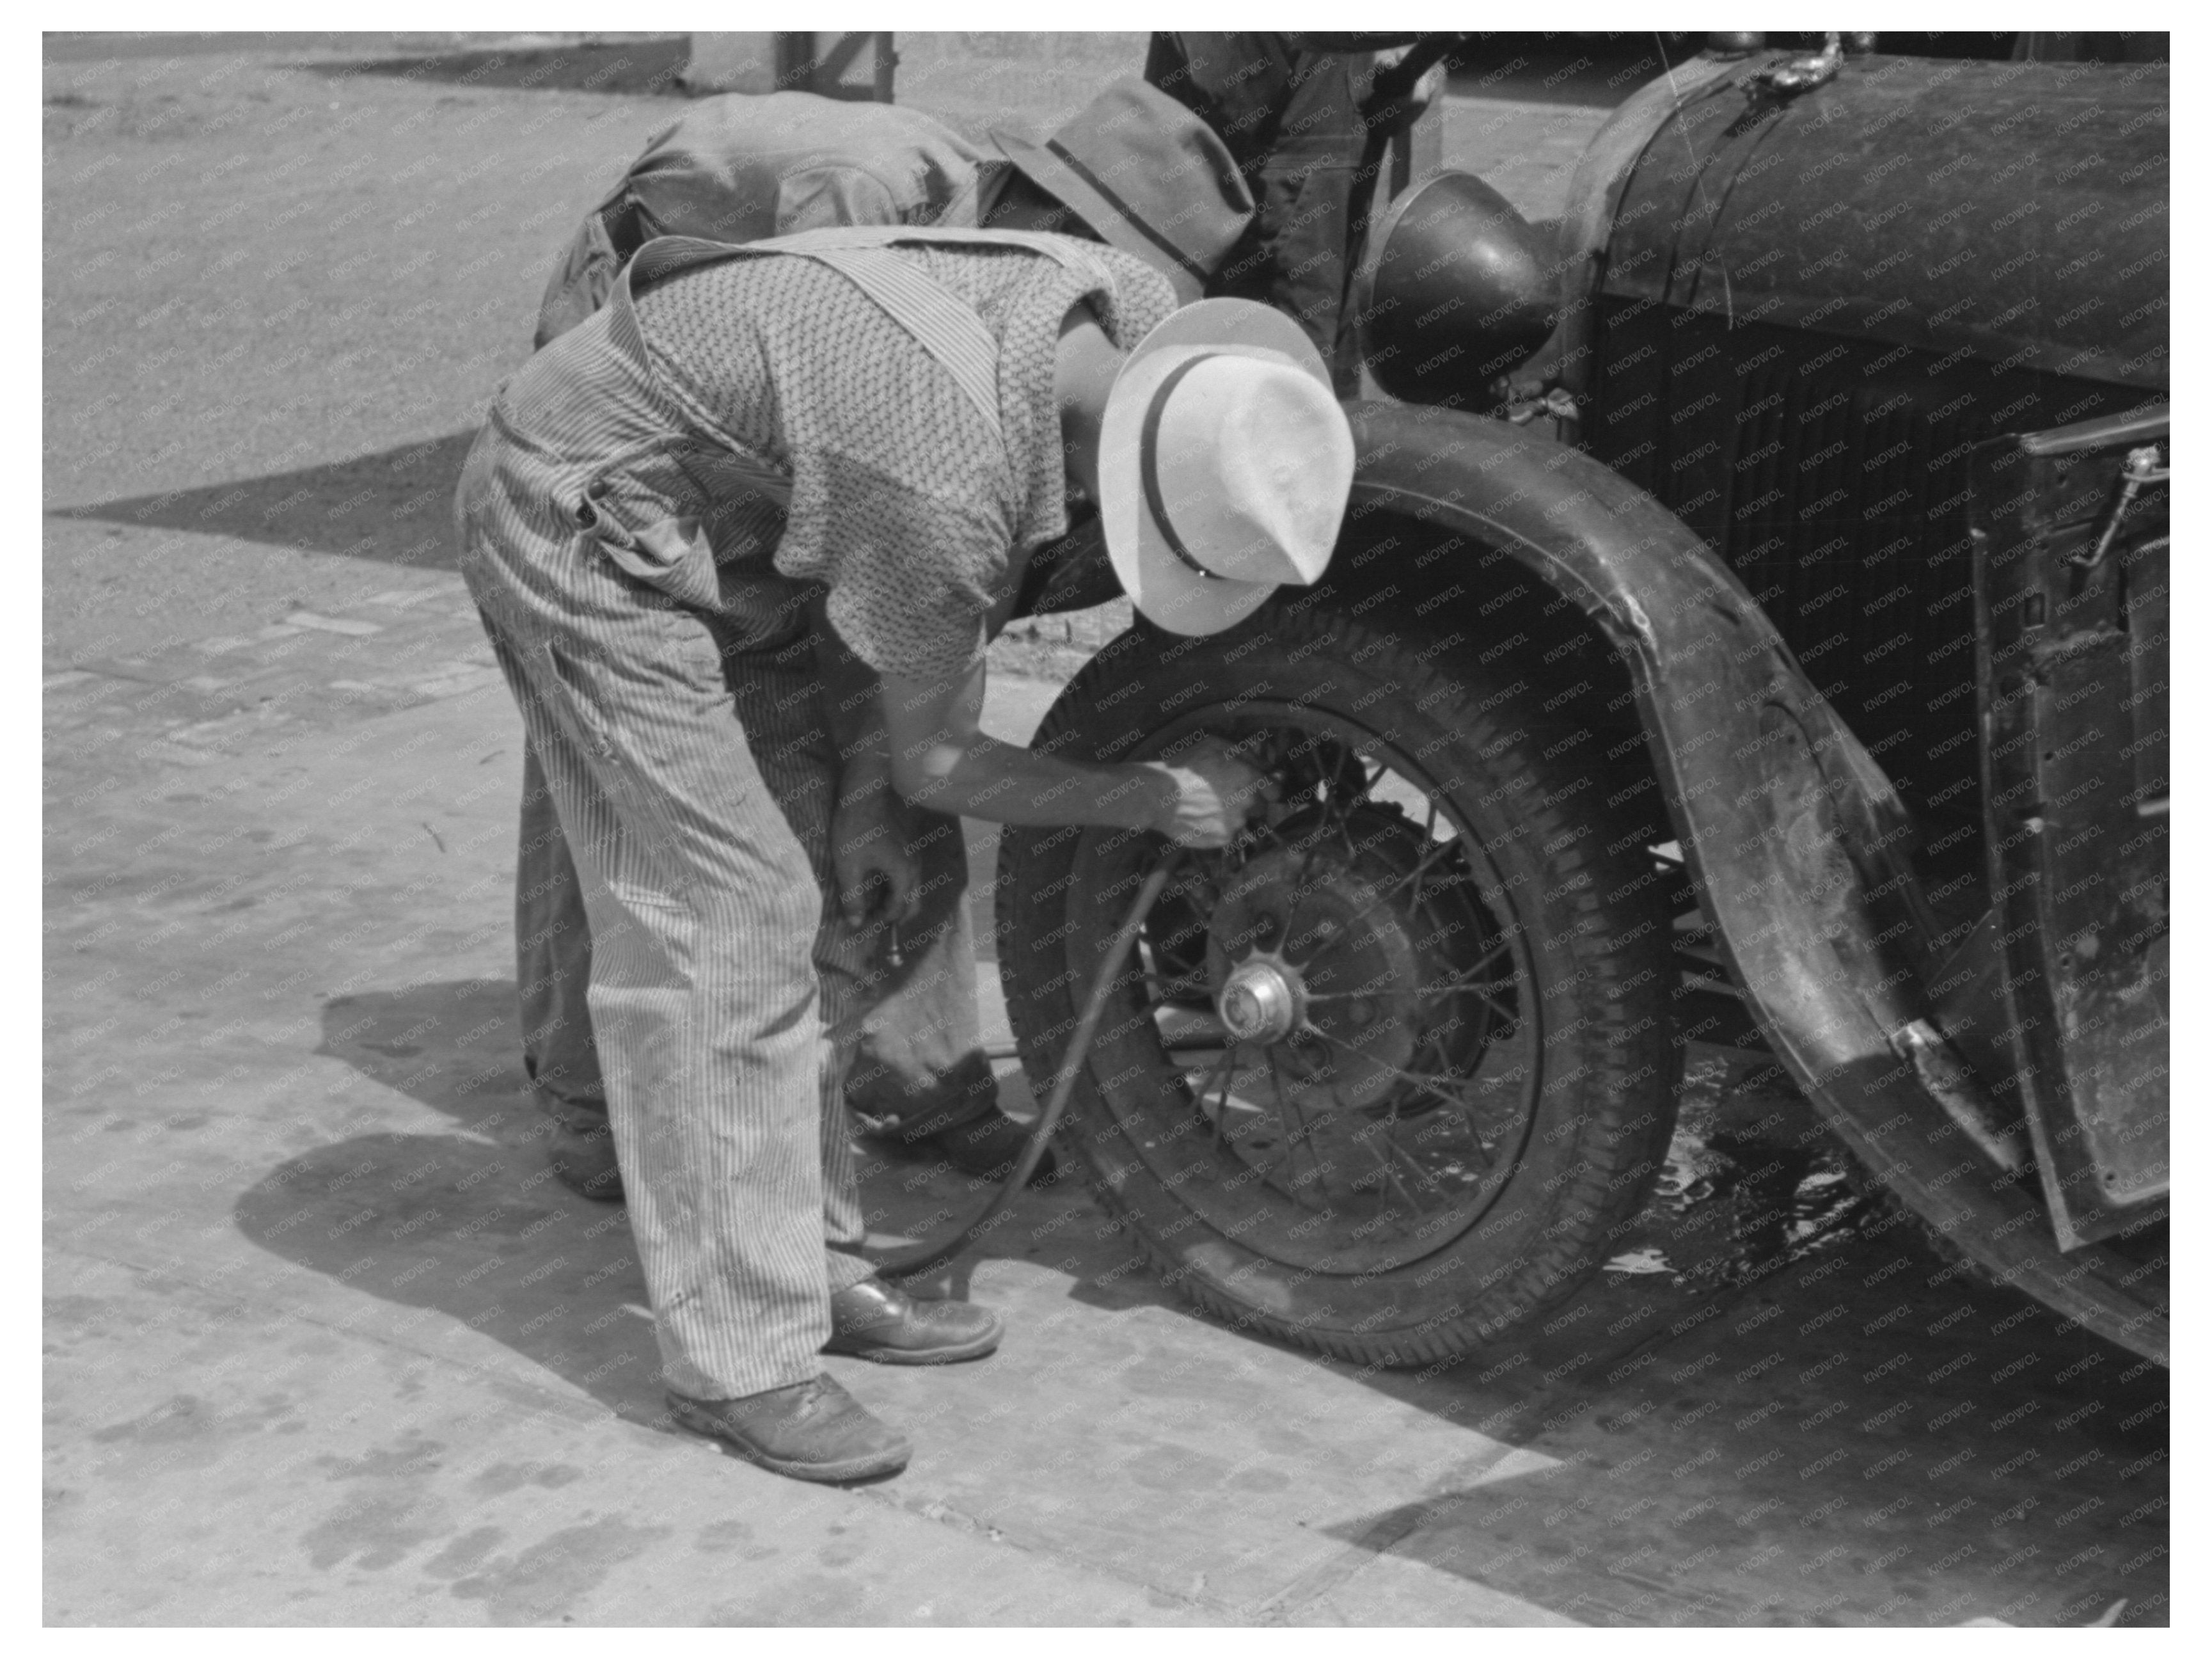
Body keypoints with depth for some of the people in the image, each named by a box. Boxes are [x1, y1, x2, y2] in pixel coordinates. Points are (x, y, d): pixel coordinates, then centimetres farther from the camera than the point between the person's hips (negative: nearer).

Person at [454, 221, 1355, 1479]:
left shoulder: (1142, 317, -15)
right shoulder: (947, 489, -36)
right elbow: (928, 763, -18)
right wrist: (1150, 799, -9)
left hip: (723, 520, 9)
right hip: (581, 518, -9)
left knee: (825, 883, 9)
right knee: (721, 916, -11)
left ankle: (814, 1264, 20)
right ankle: (737, 1360, -4)